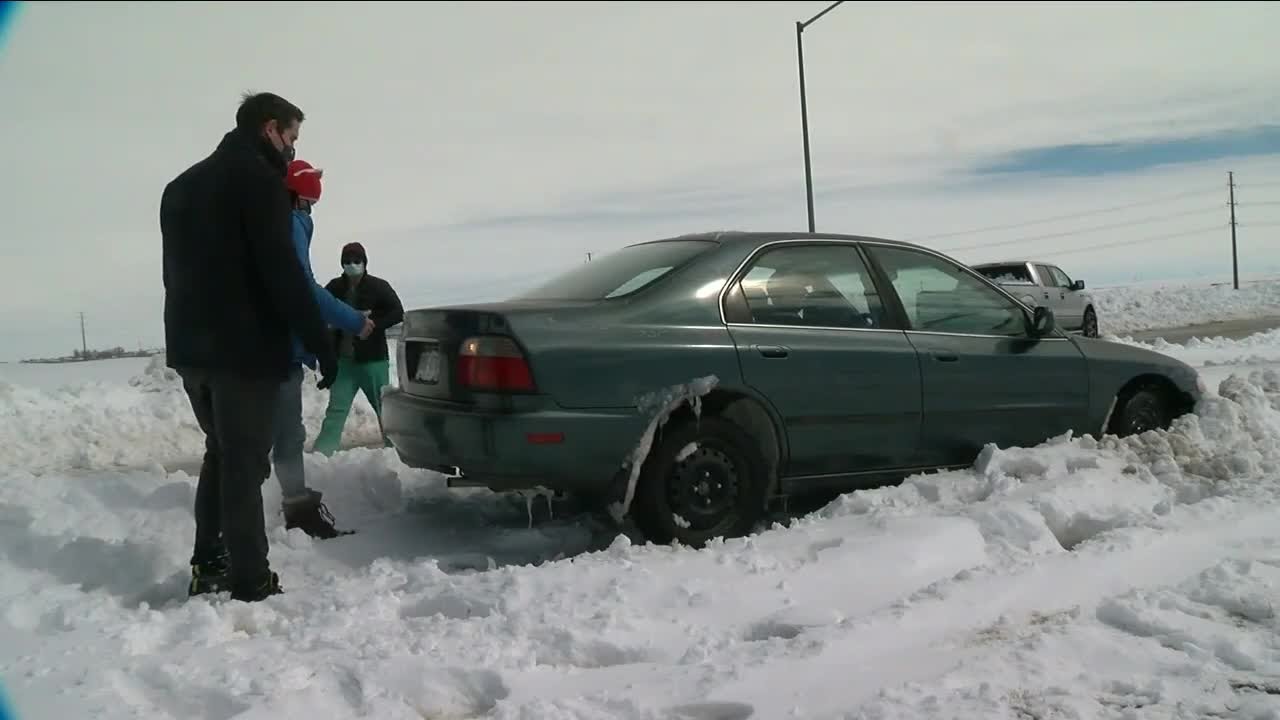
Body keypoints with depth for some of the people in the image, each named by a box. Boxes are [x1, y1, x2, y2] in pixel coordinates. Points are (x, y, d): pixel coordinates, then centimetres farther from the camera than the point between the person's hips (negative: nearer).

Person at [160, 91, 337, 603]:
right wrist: (321, 343, -15)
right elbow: (282, 271, -18)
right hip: (243, 348, -8)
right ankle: (251, 585, -1)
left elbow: (176, 271, 21)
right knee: (244, 463, -5)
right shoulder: (259, 178, -9)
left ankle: (209, 567, 20)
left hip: (190, 345, 8)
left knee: (221, 454, 19)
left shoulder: (182, 184, 19)